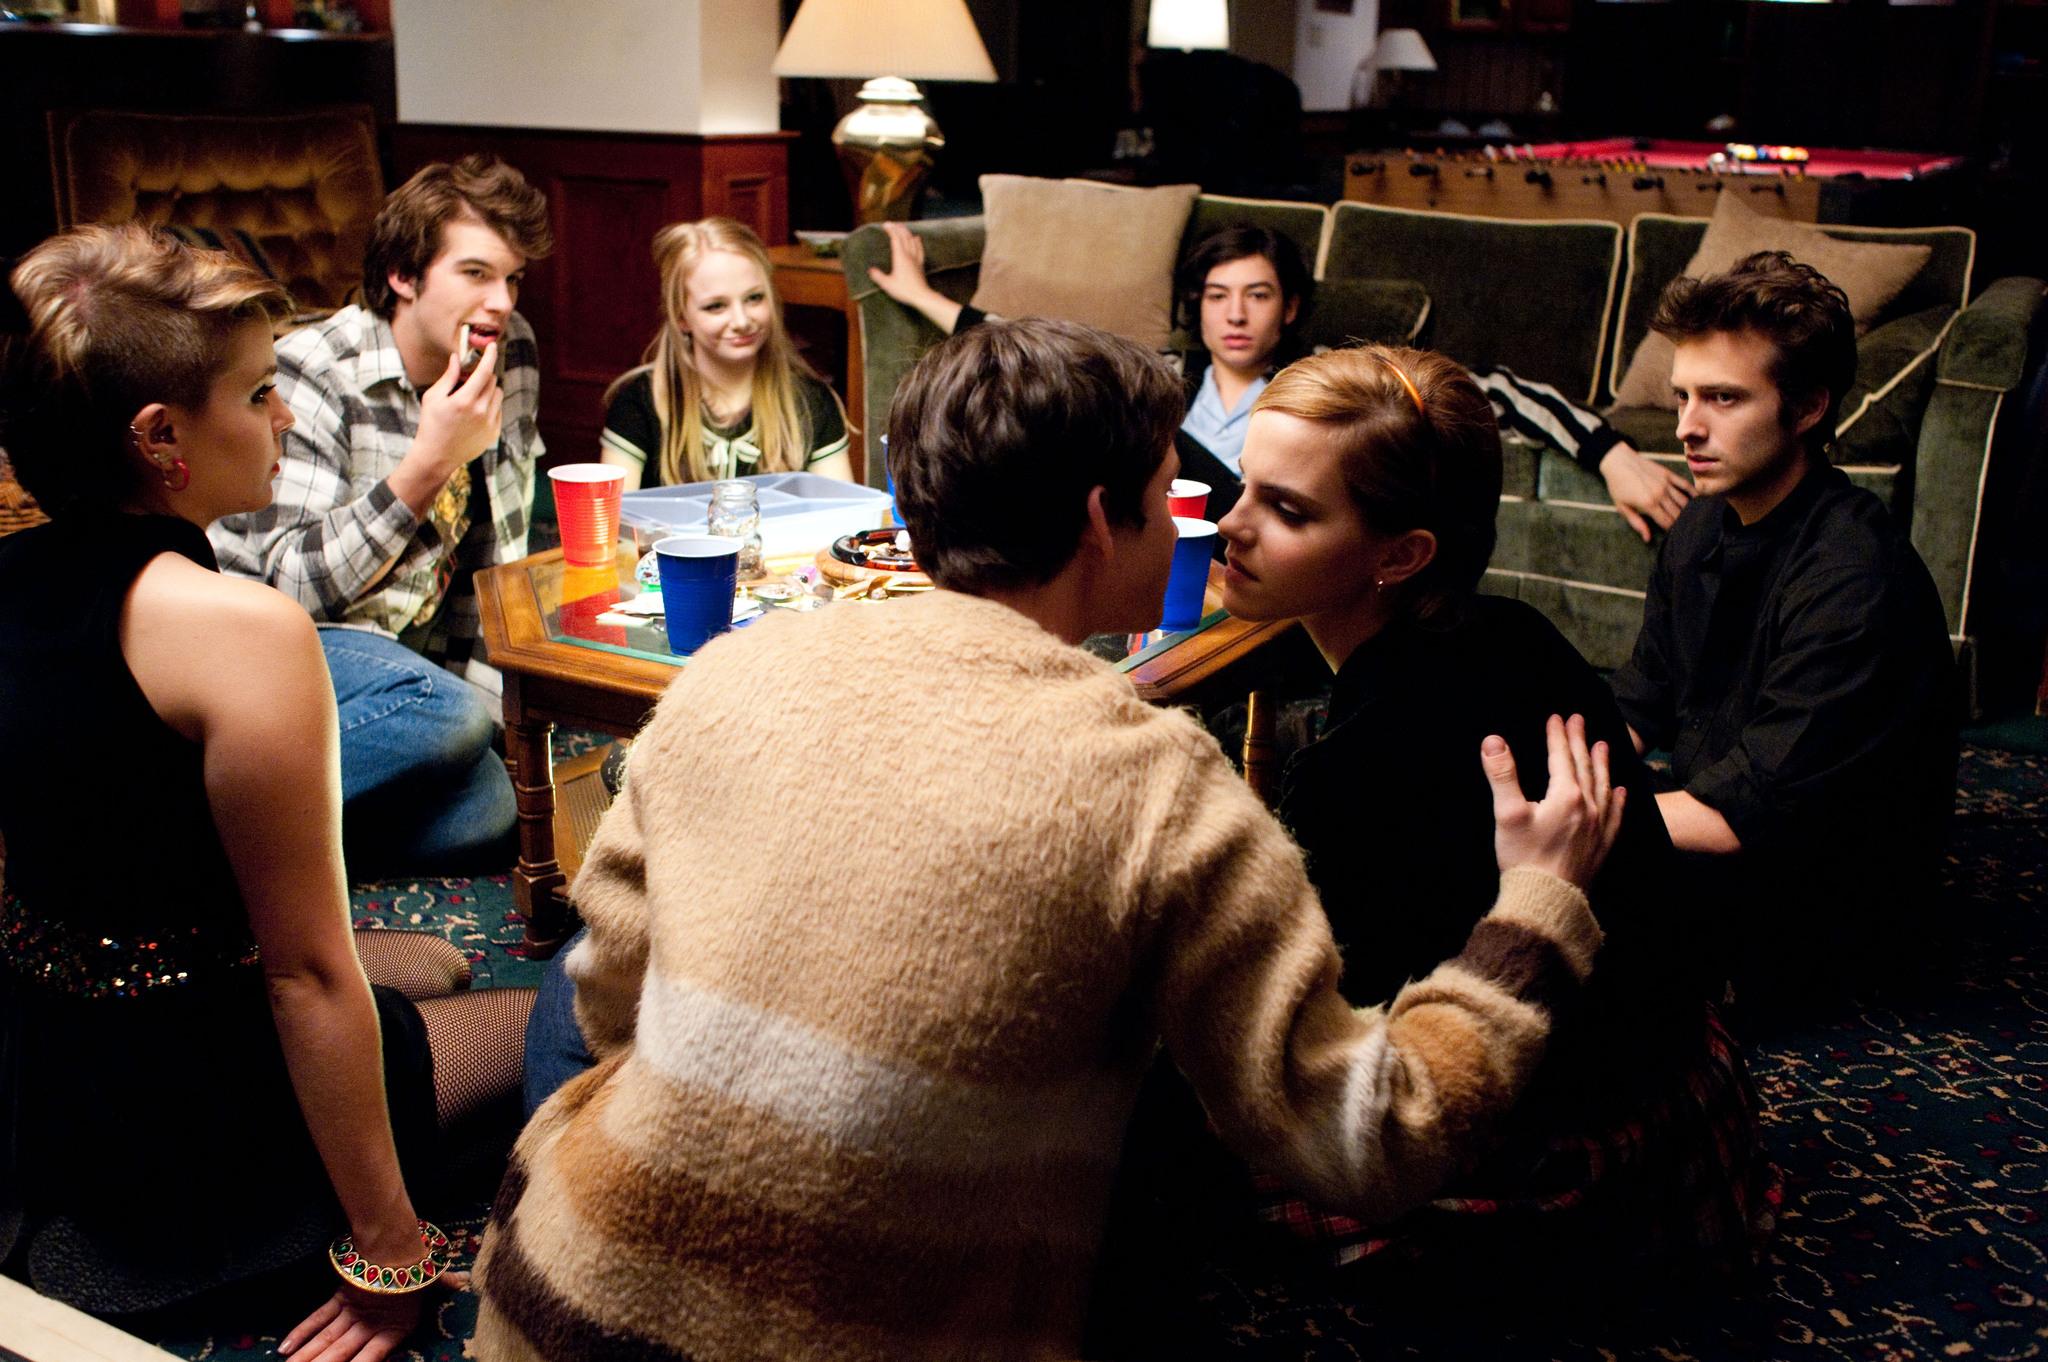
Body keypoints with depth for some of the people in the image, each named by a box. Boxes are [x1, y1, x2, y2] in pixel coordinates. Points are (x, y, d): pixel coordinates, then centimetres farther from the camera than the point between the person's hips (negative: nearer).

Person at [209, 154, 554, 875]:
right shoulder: (310, 375, -17)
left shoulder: (511, 351, 1)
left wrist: (493, 680, 3)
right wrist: (432, 460, -27)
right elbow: (296, 583, -23)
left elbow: (501, 546, 10)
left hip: (417, 651, 6)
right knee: (447, 719, -36)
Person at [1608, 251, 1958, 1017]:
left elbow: (1748, 815, -27)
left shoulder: (1852, 580, -27)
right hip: (1714, 825, 8)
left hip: (1817, 917, -8)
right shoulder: (1704, 528, 1)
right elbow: (1640, 707, 11)